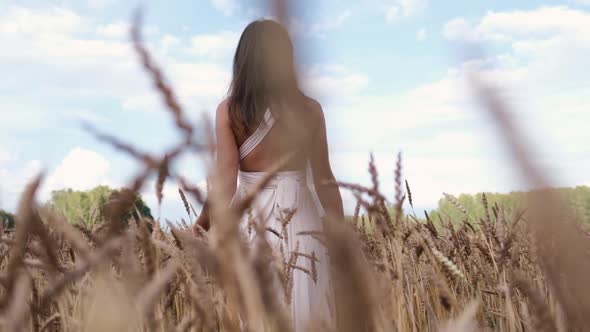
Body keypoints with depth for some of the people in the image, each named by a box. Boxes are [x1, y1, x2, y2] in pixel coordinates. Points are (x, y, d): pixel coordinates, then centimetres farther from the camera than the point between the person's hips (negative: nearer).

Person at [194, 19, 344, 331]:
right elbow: (323, 178, 1)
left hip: (250, 218, 0)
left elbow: (226, 178, -7)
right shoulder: (309, 109, -2)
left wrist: (203, 223, 4)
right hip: (300, 218, 0)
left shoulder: (228, 111, -5)